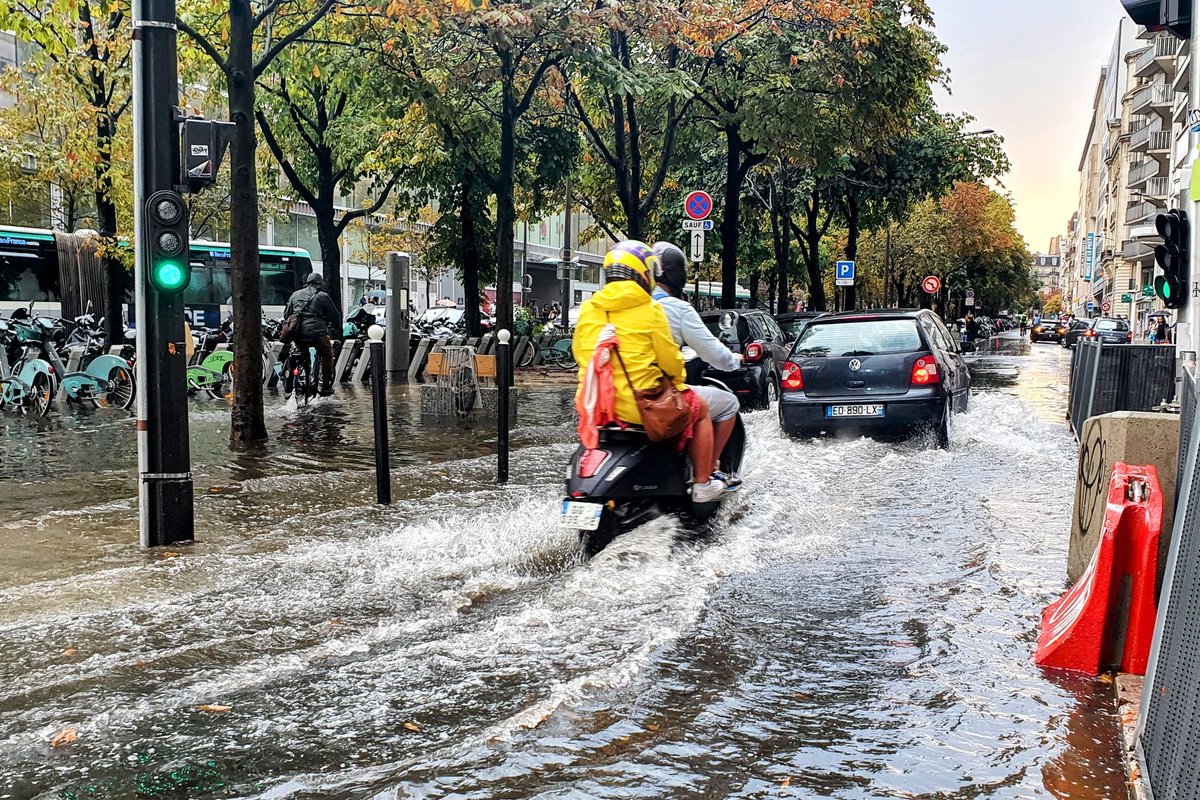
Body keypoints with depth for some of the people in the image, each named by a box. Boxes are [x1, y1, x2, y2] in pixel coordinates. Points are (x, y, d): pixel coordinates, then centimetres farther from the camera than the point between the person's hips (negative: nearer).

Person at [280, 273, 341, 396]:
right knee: (327, 355, 11)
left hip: (297, 335, 5)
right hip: (317, 333, -5)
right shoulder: (323, 296, 3)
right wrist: (337, 329, 23)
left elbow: (286, 315, 22)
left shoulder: (295, 295, 18)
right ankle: (326, 386, 6)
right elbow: (334, 315, 6)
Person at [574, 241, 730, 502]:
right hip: (643, 405, -6)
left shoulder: (587, 309, 4)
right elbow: (669, 359, -7)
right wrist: (678, 380, 14)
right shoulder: (650, 310, -11)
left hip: (596, 404, 6)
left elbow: (579, 354, 12)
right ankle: (702, 485, 22)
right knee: (700, 409, 20)